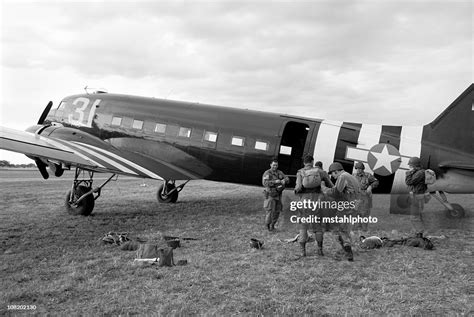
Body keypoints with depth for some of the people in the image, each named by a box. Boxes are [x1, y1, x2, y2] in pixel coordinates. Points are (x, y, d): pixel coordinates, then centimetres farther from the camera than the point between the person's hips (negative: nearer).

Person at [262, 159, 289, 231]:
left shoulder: (279, 172, 6)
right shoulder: (267, 173, -12)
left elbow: (287, 179, -4)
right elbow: (265, 183, -26)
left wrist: (284, 180, -27)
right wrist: (274, 181, -36)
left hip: (278, 195, 6)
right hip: (270, 195, -6)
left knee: (277, 211, 9)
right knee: (270, 211, -8)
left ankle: (272, 225, 25)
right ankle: (267, 225, 10)